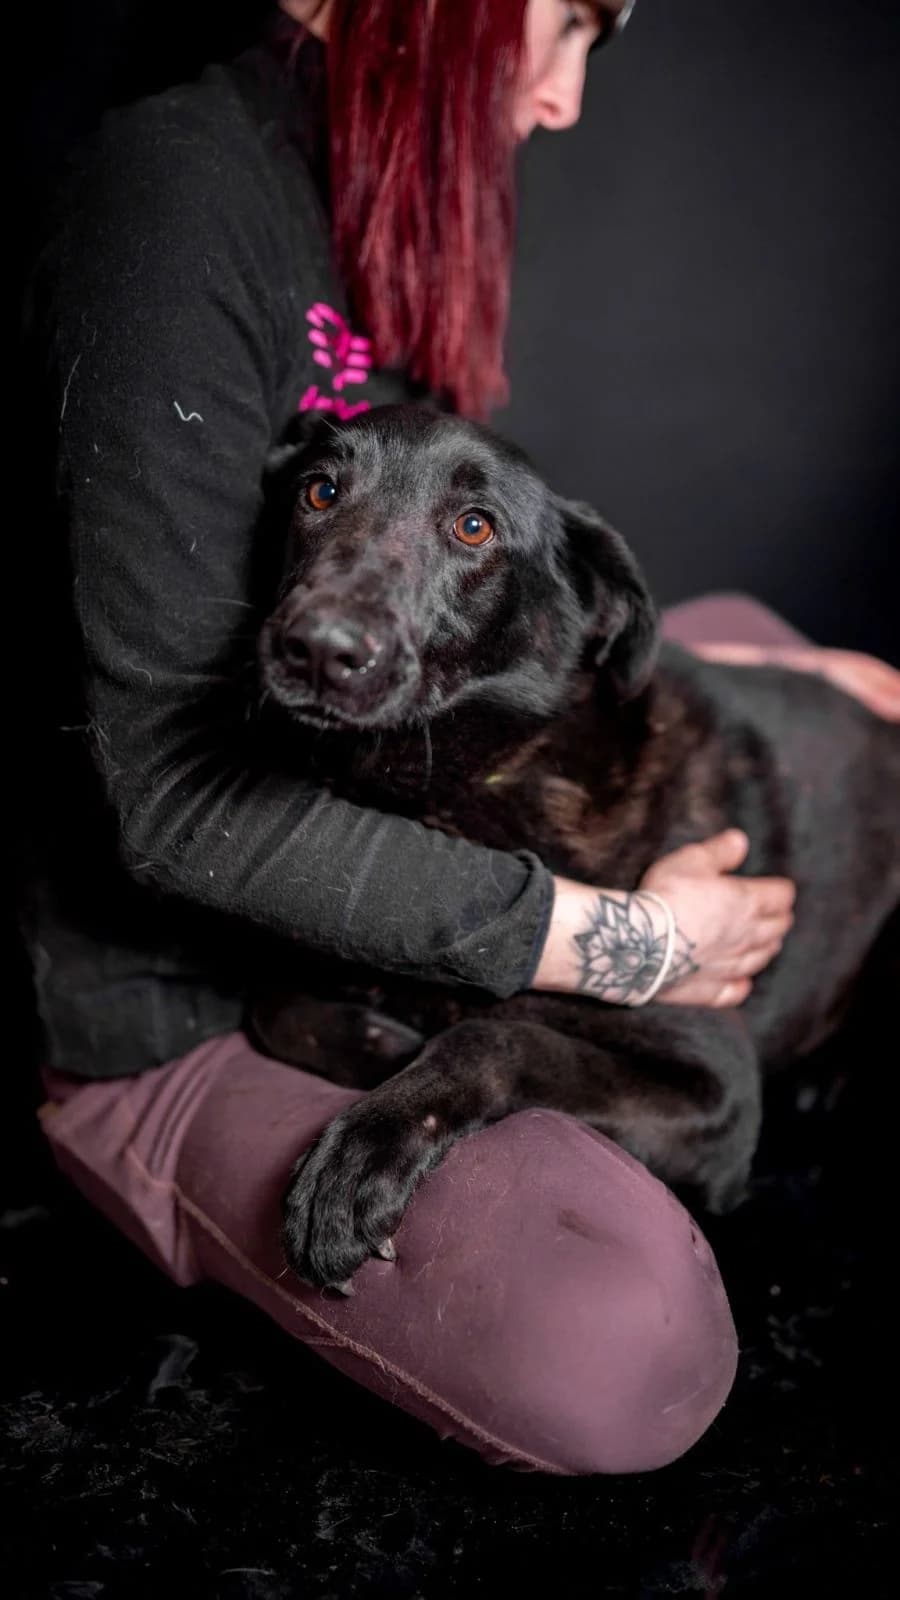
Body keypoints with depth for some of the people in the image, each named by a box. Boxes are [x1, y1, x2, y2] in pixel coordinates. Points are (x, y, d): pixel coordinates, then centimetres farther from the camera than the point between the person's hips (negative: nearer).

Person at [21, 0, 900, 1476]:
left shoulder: (368, 206, 6)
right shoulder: (179, 194, -23)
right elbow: (181, 787, -27)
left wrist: (775, 664, 11)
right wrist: (605, 939, -23)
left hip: (374, 839, 10)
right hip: (178, 985, -9)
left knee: (737, 645, 21)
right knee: (626, 1350, -28)